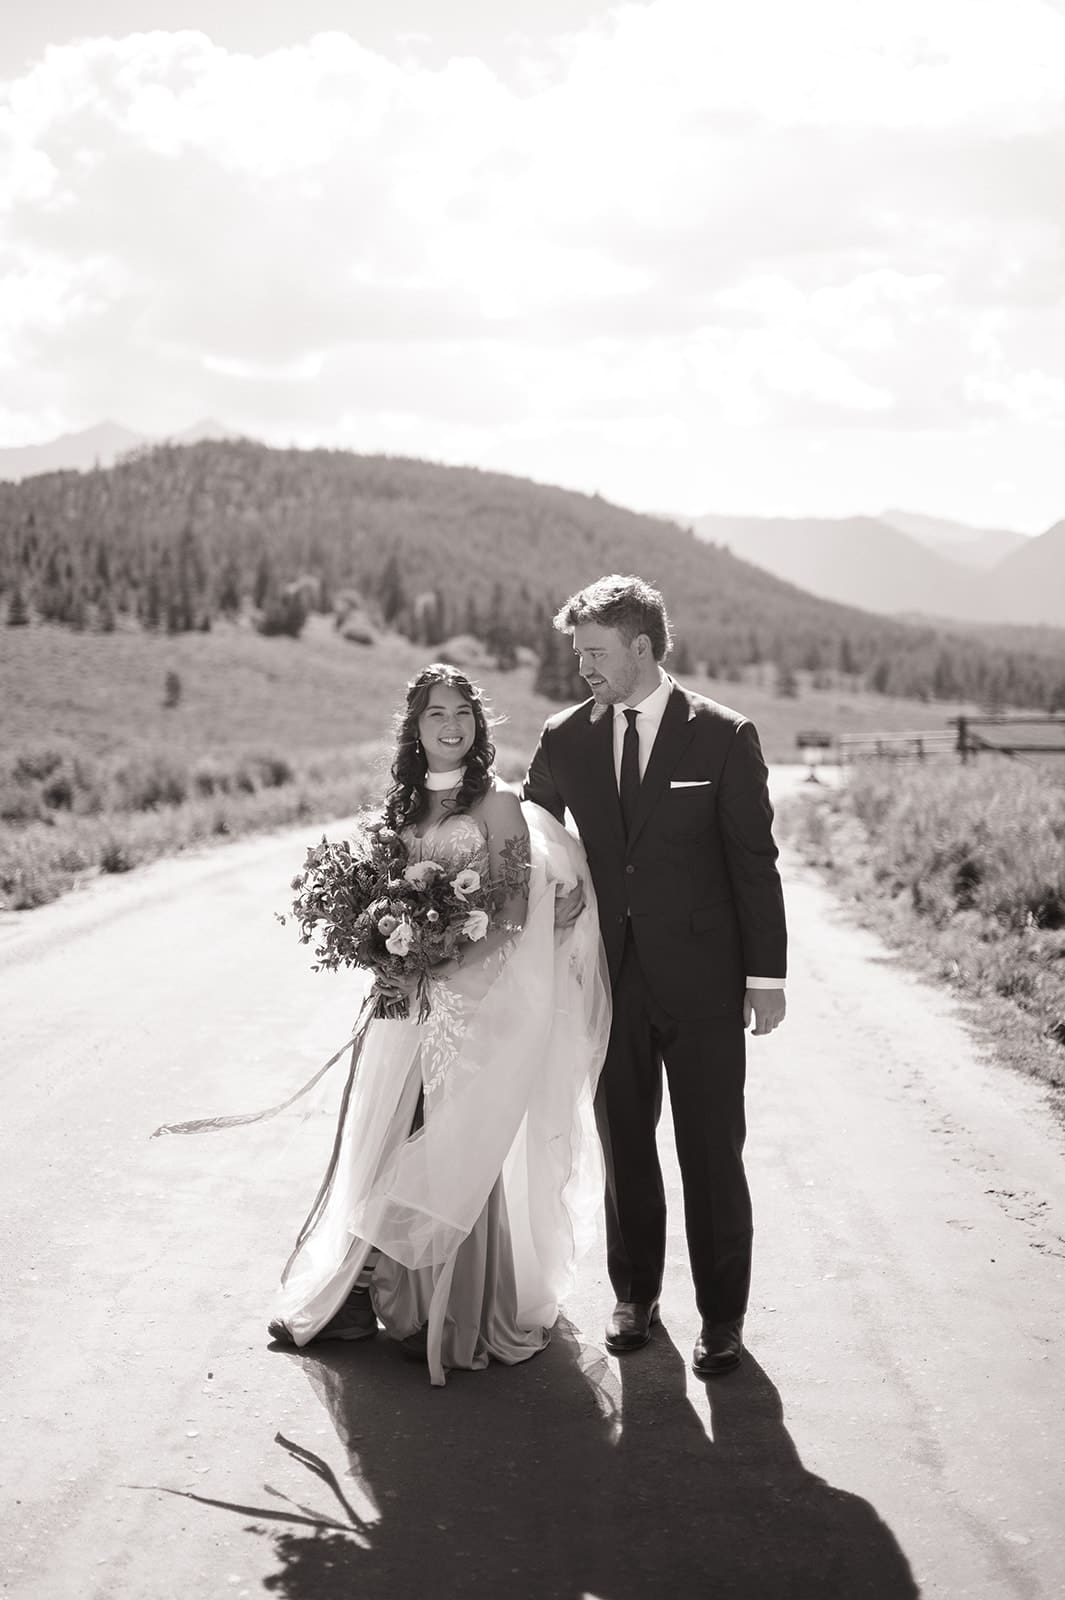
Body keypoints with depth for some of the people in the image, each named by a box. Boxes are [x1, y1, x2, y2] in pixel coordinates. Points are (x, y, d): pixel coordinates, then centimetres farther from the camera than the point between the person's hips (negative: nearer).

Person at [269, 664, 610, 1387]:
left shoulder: (497, 803, -5)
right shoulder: (403, 806, 12)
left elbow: (516, 909, -10)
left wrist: (447, 963, -20)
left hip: (478, 993, -5)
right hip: (410, 999, 6)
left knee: (461, 1152, -2)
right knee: (388, 1143, 9)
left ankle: (463, 1315, 10)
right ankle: (375, 1293, 20)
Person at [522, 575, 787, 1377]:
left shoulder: (724, 736, -5)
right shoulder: (566, 739, 3)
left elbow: (754, 860, -4)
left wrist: (766, 975, -7)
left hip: (701, 978, -3)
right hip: (610, 973, 3)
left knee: (712, 1151, 4)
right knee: (624, 1145, 12)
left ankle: (722, 1313, 17)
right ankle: (636, 1295, 28)